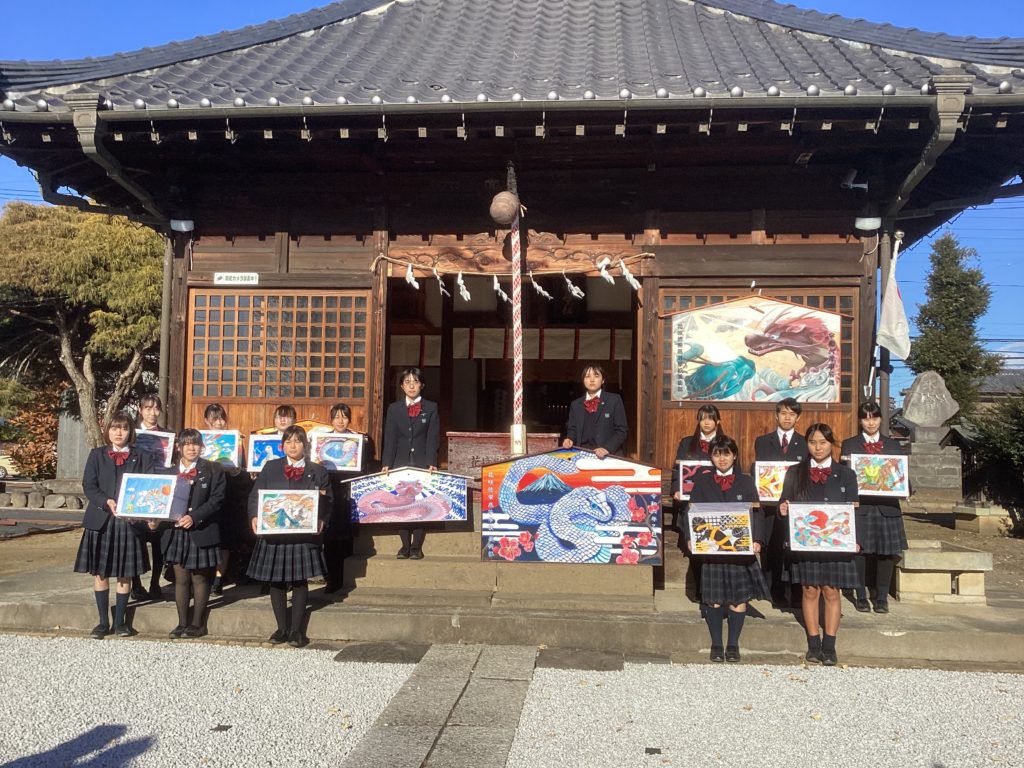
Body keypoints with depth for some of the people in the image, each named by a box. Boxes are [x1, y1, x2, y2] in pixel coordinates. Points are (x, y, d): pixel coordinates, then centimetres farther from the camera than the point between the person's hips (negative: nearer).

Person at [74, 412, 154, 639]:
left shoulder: (142, 457, 6)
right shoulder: (96, 455, 8)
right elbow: (88, 485, -1)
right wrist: (107, 502, -18)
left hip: (130, 522, -1)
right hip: (100, 520, 1)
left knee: (125, 574, 5)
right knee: (100, 572, 5)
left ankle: (120, 621, 16)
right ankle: (103, 621, 15)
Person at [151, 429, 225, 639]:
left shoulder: (213, 470, -2)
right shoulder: (169, 472, 11)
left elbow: (216, 500, -10)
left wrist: (194, 517, -19)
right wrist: (155, 520, -9)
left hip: (201, 533, -3)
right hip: (175, 532, 4)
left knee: (199, 578, 5)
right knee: (180, 578, 8)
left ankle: (197, 624, 14)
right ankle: (182, 623, 17)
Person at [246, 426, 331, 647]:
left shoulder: (317, 471, 4)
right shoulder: (270, 468, 8)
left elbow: (327, 502, 3)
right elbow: (255, 495, 5)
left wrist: (320, 520, -14)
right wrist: (255, 517, -12)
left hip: (304, 535, -1)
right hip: (273, 534, 1)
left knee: (300, 582, 4)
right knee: (276, 582, 7)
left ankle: (296, 630, 15)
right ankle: (281, 629, 20)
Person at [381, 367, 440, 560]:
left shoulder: (431, 408, 6)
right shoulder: (394, 409, 11)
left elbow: (433, 439, -1)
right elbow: (389, 439, 5)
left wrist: (431, 463, -13)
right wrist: (386, 464, -7)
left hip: (423, 463, -2)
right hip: (400, 463, 2)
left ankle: (416, 547, 6)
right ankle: (405, 546, 10)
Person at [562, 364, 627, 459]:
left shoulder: (614, 400, 4)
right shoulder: (575, 404, 14)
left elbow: (621, 430, -2)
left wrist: (607, 448, -16)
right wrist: (570, 439, -5)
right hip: (581, 454, 2)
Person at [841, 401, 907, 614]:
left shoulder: (893, 446, 14)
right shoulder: (849, 445, 7)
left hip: (886, 506, 2)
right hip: (859, 505, -2)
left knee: (887, 552, 2)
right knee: (859, 551, -1)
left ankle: (882, 598, 14)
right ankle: (861, 597, 11)